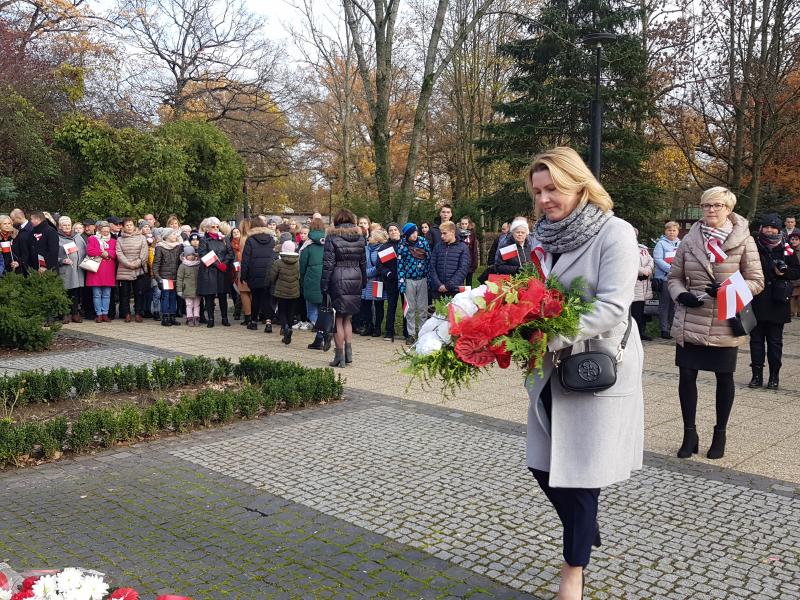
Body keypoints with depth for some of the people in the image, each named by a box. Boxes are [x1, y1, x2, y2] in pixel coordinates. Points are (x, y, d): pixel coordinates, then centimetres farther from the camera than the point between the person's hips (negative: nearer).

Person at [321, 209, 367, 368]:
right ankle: (349, 352, 10)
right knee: (348, 318, 16)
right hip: (355, 279, 4)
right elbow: (363, 262, 11)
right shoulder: (359, 237, 8)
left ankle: (340, 356, 4)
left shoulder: (332, 237, -6)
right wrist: (363, 282, 18)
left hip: (338, 279, -4)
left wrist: (324, 286, -6)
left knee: (338, 319, 3)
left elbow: (328, 263, -8)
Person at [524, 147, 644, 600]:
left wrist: (553, 336, -30)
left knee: (580, 472, 3)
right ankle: (587, 532, 39)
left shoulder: (615, 233, -12)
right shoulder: (544, 237, 8)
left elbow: (612, 308, -21)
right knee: (543, 464, 11)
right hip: (551, 371, 6)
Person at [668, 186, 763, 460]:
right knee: (686, 375, 1)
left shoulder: (743, 240, -2)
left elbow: (756, 281, 0)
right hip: (690, 321, 2)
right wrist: (681, 295, -10)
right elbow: (674, 278, 10)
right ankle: (690, 434, 17)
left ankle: (720, 434, 27)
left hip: (724, 323, -1)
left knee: (724, 377, 9)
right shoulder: (689, 239, 4)